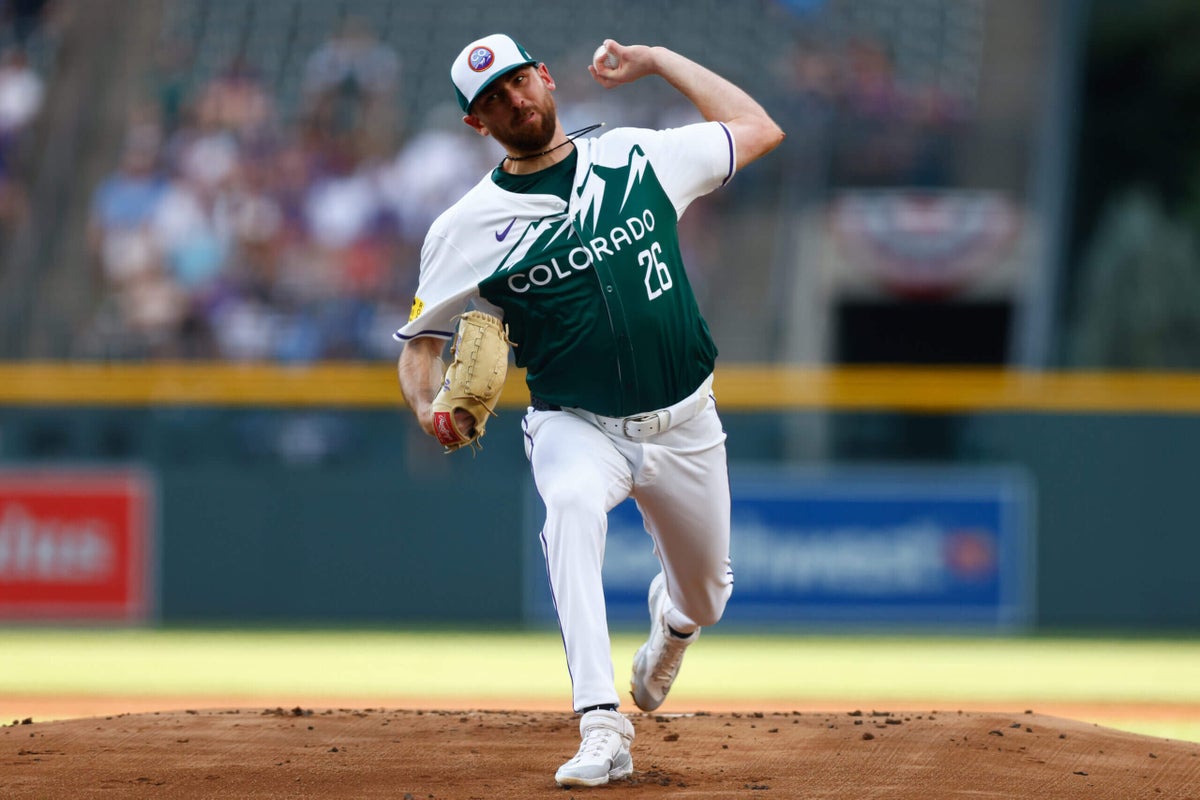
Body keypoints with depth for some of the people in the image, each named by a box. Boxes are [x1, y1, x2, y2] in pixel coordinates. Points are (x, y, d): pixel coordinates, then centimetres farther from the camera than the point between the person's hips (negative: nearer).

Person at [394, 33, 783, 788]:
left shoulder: (639, 158, -1)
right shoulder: (469, 226, -5)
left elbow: (759, 129, 7)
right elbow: (422, 338, 1)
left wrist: (657, 61, 7)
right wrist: (427, 405, -21)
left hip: (683, 427, 2)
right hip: (576, 427, -2)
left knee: (705, 599, 15)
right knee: (572, 506, -37)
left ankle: (670, 619, 58)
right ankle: (603, 733, -45)